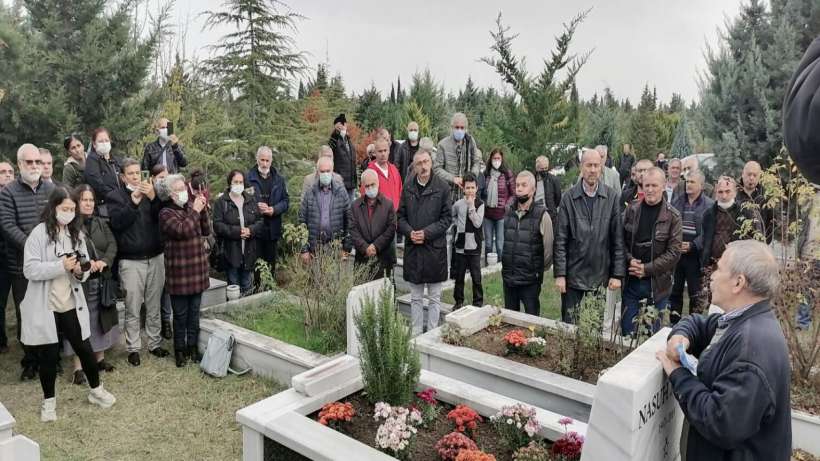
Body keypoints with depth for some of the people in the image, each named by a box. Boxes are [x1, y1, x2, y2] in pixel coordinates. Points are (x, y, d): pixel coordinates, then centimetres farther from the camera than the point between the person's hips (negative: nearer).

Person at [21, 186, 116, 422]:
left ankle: (96, 390, 28)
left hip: (71, 304, 4)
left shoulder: (77, 233, 6)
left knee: (84, 349, 9)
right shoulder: (39, 233, -9)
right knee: (48, 354, 8)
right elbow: (30, 269, -15)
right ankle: (49, 400, 27)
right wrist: (61, 266, -25)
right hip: (45, 306, -4)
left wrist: (81, 271, -11)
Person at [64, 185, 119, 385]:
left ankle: (100, 358, 26)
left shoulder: (101, 223, 11)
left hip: (101, 281, 5)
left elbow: (112, 245, 5)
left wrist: (104, 261, -12)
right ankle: (78, 367, 7)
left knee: (99, 319, 13)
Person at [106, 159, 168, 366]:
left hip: (155, 257, 3)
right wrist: (133, 202, -21)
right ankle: (133, 348, 12)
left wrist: (153, 198, -17)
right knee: (132, 308, 1)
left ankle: (154, 343, 20)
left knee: (154, 306, 8)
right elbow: (117, 223, -13)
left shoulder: (150, 192, 12)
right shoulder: (115, 196, 3)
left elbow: (162, 217, -2)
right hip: (131, 260, -3)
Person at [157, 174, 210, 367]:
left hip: (197, 268, 5)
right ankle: (180, 350, 20)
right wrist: (195, 211, -16)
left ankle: (193, 347, 26)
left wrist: (203, 209, -6)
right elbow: (182, 230, -25)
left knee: (194, 312, 14)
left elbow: (206, 231, 6)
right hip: (179, 271, -5)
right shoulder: (166, 213, -9)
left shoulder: (191, 207, 8)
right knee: (180, 314, 6)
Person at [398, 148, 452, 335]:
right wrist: (409, 232, -10)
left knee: (434, 298, 9)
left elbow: (447, 218, -4)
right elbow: (401, 216, 8)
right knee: (416, 298, 13)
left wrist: (427, 233, -14)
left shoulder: (442, 187, -4)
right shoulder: (408, 187, 4)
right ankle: (416, 333, 23)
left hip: (435, 248, -3)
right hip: (412, 248, 3)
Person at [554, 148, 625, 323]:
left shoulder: (612, 197, -1)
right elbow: (560, 239, -3)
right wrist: (560, 274, -7)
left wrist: (617, 274, -3)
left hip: (600, 276, 1)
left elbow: (618, 239, 0)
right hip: (573, 275, -1)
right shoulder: (569, 197, -3)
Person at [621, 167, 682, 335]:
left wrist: (647, 269, -15)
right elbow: (622, 240, 7)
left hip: (658, 283, -2)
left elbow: (674, 252, -9)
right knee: (627, 331, 8)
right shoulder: (632, 209, 3)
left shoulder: (673, 216, -5)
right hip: (631, 281, 2)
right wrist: (629, 260, -11)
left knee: (654, 332, 9)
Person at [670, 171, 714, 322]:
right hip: (675, 252, 3)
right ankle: (674, 319, 21)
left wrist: (692, 245, -17)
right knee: (675, 289, 10)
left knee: (695, 292, 2)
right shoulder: (677, 201, 9)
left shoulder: (709, 205, -2)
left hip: (695, 254, -3)